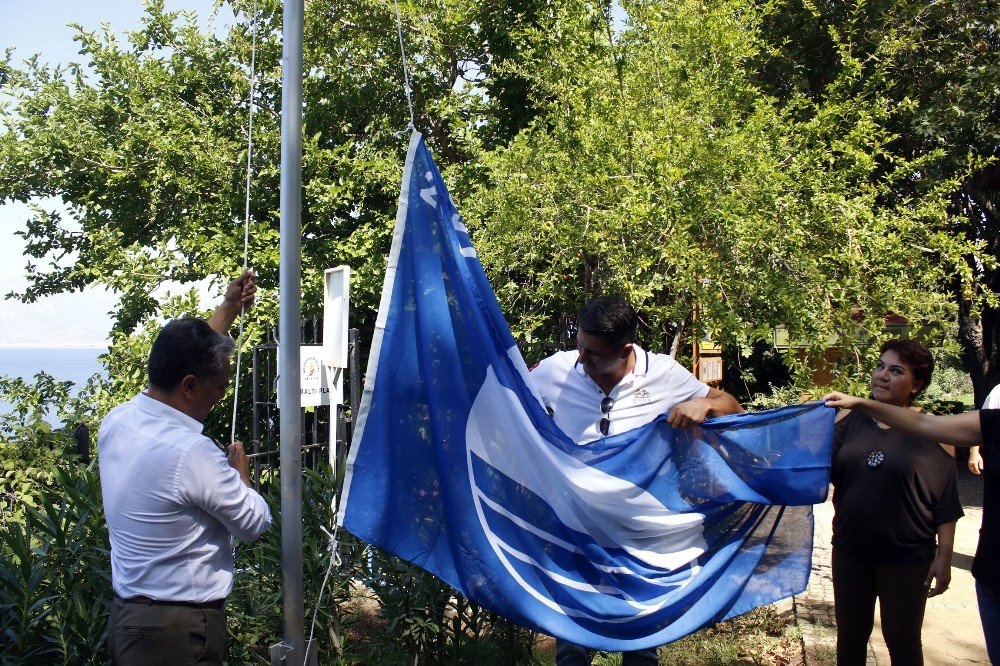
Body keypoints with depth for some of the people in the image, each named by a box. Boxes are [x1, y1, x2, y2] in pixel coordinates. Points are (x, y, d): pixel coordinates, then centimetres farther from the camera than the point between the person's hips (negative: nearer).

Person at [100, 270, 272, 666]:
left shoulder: (115, 423, -1)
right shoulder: (192, 453, -26)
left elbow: (182, 361, 17)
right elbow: (255, 523, -13)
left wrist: (227, 311, 23)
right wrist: (240, 472, 6)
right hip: (180, 633, -8)